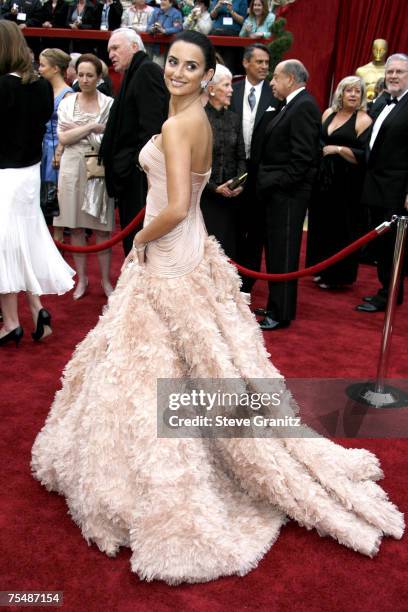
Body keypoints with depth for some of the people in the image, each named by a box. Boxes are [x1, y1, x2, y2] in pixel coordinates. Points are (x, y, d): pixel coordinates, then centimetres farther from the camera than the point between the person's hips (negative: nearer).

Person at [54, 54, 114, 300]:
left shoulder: (109, 103, -1)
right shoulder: (67, 103, 7)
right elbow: (63, 138, -3)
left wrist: (76, 130, -6)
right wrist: (91, 127, -10)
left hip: (99, 168, -2)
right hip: (73, 167, 3)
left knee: (102, 226, 2)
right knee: (76, 226, 8)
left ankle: (106, 279, 15)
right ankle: (82, 278, 20)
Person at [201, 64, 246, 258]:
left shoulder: (233, 118, 11)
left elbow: (241, 157, 12)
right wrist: (214, 187, -13)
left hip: (229, 198, 5)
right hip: (202, 197, -5)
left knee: (227, 247, 6)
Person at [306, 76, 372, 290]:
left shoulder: (363, 120, -8)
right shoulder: (328, 113, 10)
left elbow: (365, 156, -15)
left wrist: (338, 149, -19)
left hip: (346, 183, -6)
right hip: (323, 178, 6)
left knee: (341, 228, 2)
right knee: (321, 224, 12)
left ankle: (338, 275, 16)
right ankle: (322, 269, 28)